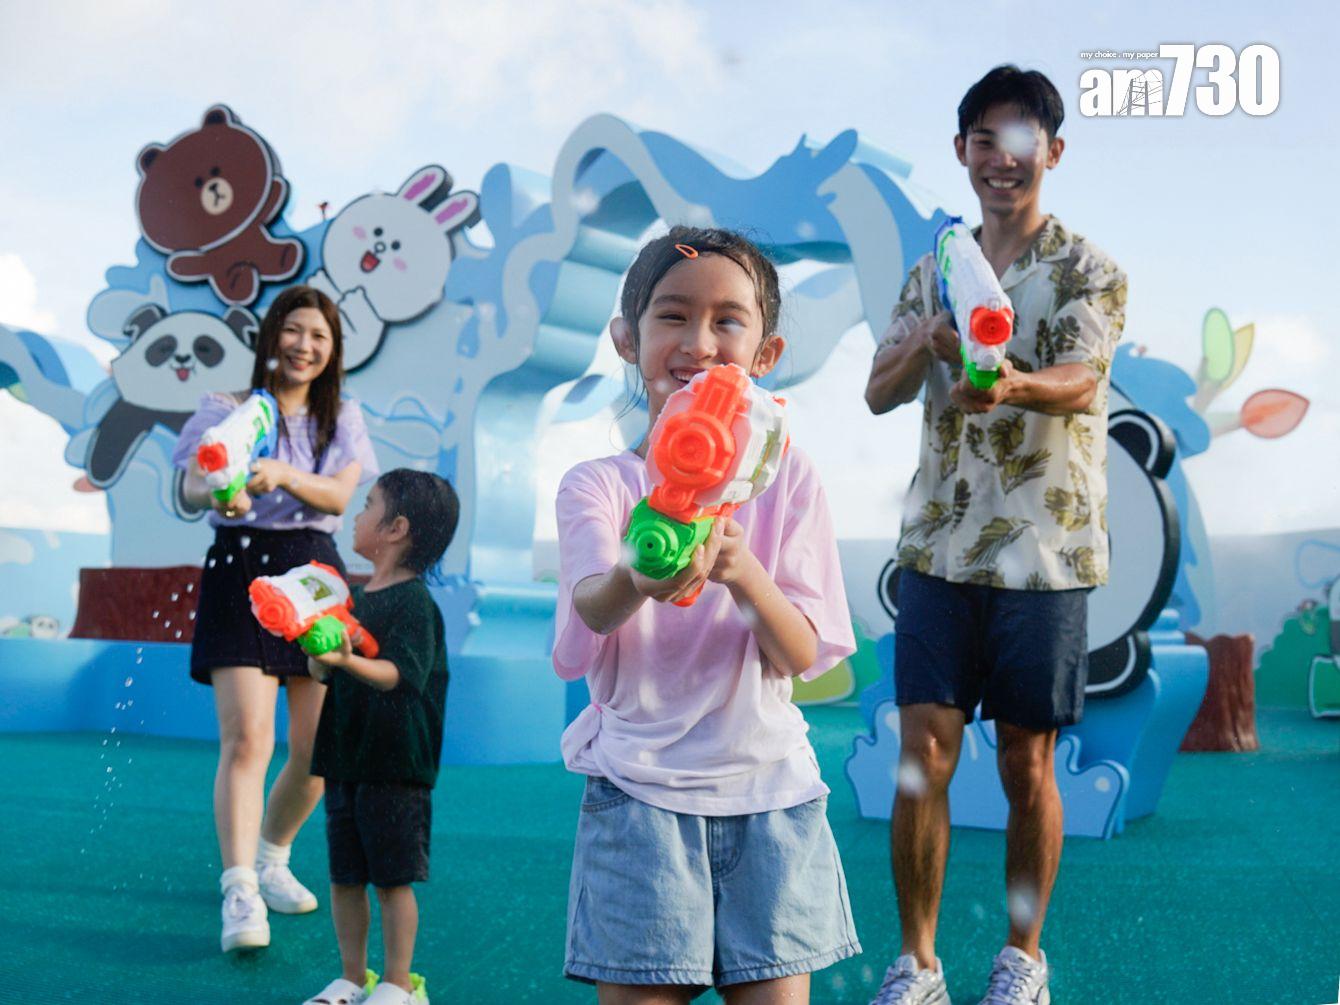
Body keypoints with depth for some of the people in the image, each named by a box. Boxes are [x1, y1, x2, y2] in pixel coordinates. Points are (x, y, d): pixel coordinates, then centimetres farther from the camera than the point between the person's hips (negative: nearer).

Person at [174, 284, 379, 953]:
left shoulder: (342, 418, 12)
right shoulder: (229, 408, 5)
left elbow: (339, 496, -5)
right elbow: (189, 485, -8)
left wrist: (282, 475, -25)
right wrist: (215, 492, -33)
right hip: (241, 571, -3)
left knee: (318, 746, 3)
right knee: (247, 739, -15)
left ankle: (272, 857, 28)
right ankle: (240, 894, -16)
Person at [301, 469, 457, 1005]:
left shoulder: (414, 601, -11)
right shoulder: (356, 596, 13)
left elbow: (400, 673, -22)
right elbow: (322, 671, 16)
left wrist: (350, 662, -38)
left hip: (394, 764, -7)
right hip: (345, 757, 8)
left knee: (393, 878, 1)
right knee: (344, 876, 12)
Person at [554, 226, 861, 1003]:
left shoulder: (787, 478, 3)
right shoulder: (599, 484, 0)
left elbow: (802, 656, -6)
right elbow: (592, 609, -21)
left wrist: (744, 574, -27)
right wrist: (636, 582, -45)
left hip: (766, 786, 1)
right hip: (639, 789, -1)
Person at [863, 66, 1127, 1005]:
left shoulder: (1087, 269, -1)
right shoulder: (935, 271, 12)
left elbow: (1081, 381, -19)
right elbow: (879, 392, 6)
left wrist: (1010, 383, -41)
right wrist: (928, 346, -16)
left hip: (1045, 552, -3)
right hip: (940, 545, 3)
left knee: (1027, 762, 6)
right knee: (924, 756, 1)